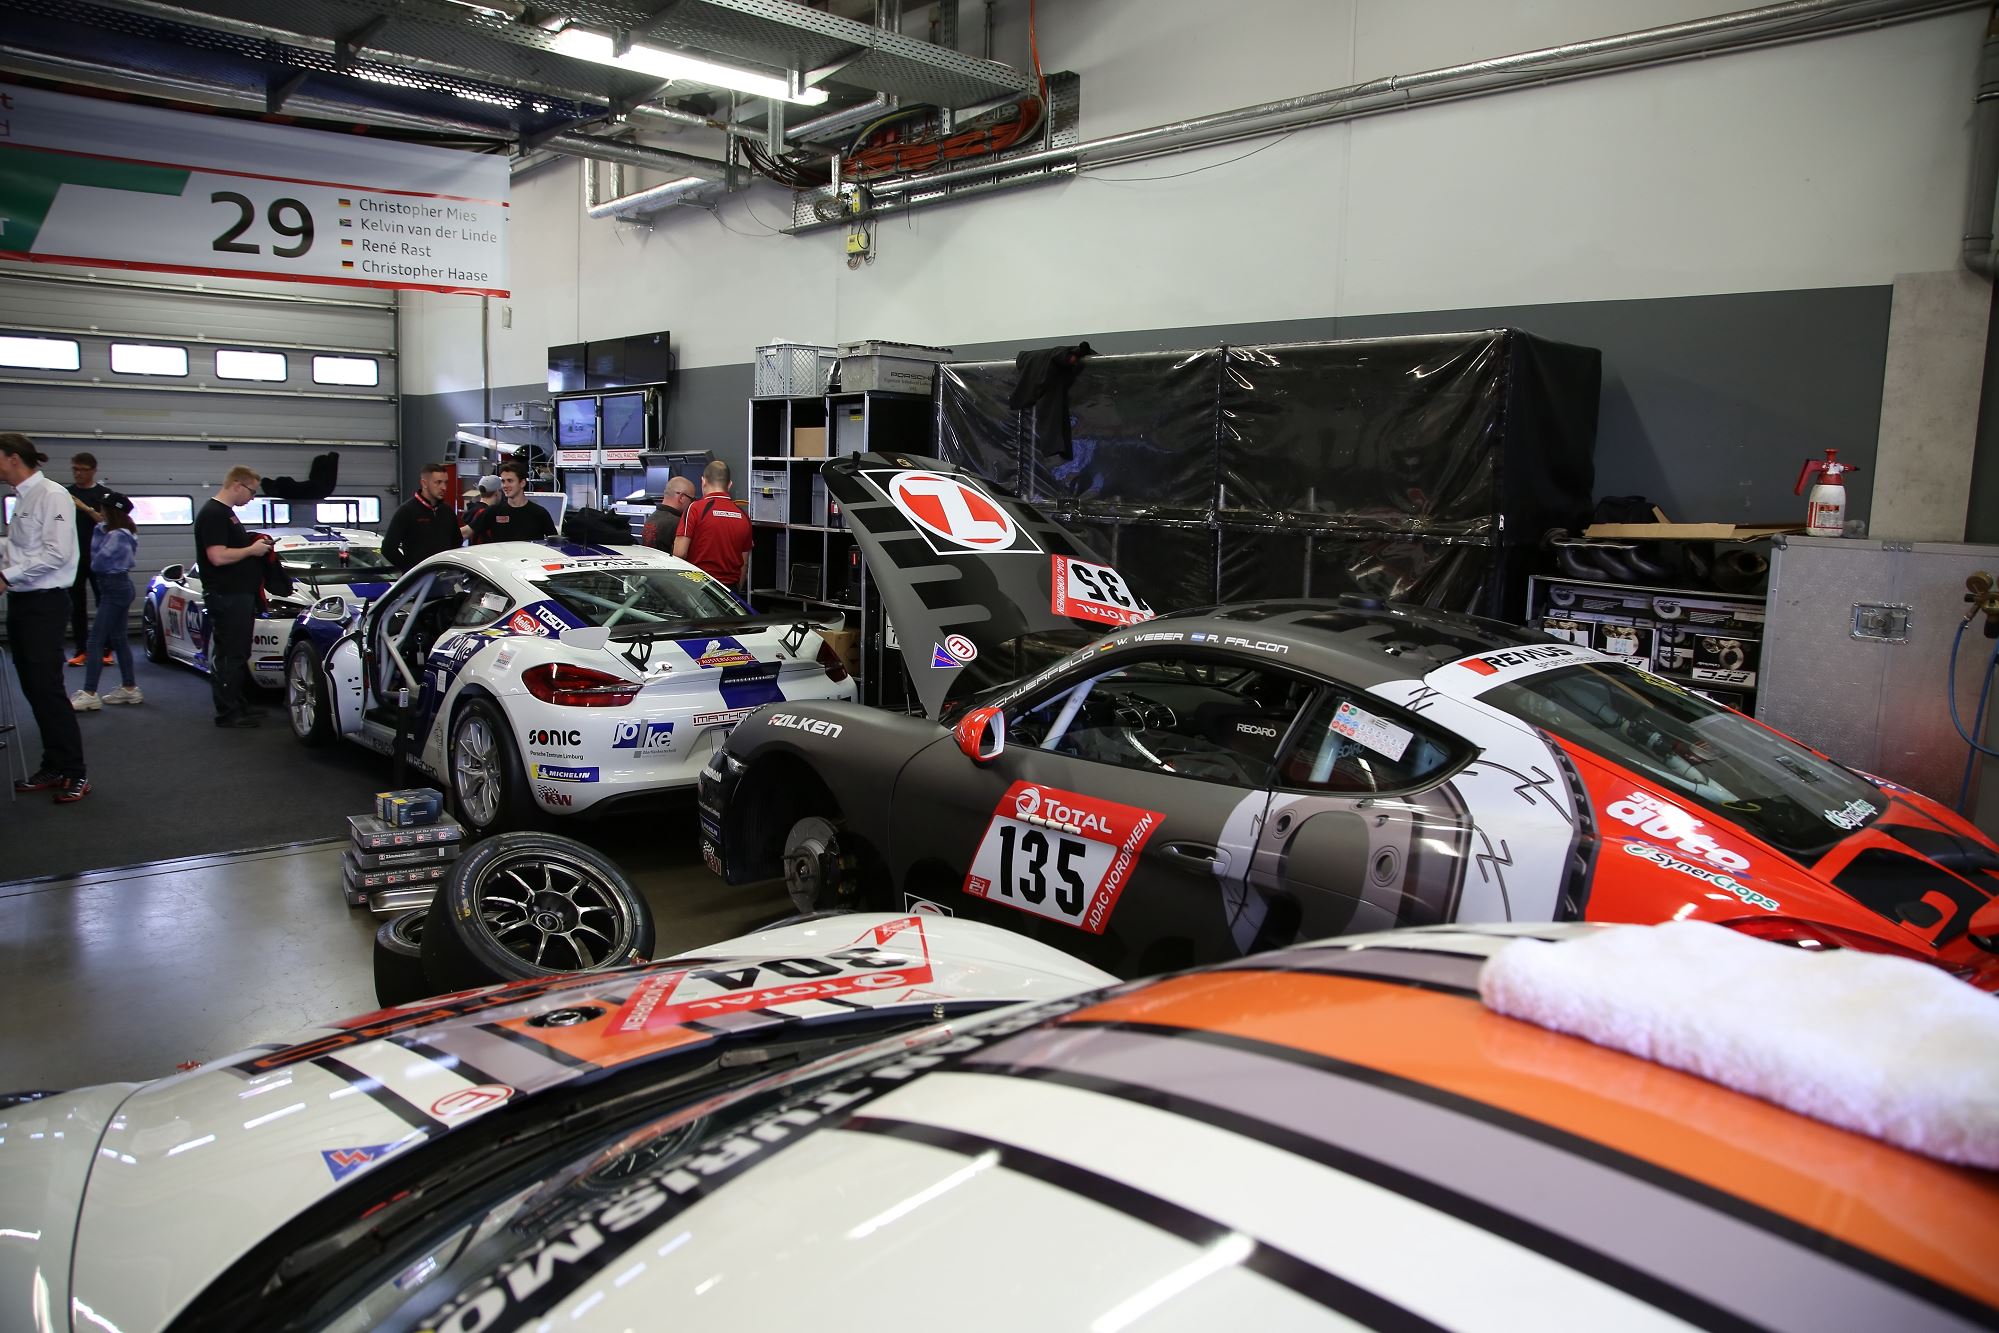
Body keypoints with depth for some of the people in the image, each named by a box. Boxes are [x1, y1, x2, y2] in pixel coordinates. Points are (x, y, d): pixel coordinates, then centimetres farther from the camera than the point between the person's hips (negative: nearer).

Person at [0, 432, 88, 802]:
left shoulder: (51, 495, -12)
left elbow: (56, 553, -19)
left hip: (44, 602, -9)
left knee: (47, 688, -8)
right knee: (32, 688, 11)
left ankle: (74, 773, -2)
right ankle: (52, 767, 19)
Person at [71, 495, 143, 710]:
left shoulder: (118, 536, -18)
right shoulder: (111, 532, 14)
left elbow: (98, 562, -17)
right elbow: (95, 551, 12)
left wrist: (93, 565, 4)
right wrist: (99, 526, 5)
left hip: (115, 589, -11)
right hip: (118, 588, 11)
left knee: (96, 640, -11)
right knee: (118, 639, 15)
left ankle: (89, 694, -11)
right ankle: (129, 688, 20)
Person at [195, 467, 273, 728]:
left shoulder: (227, 513, 18)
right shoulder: (213, 514, -14)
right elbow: (218, 556, -23)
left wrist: (257, 545, 12)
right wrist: (251, 550, -12)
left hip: (241, 594, 11)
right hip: (226, 596, -11)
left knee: (238, 654, 14)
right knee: (228, 655, -6)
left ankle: (240, 706, 21)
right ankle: (228, 713, -2)